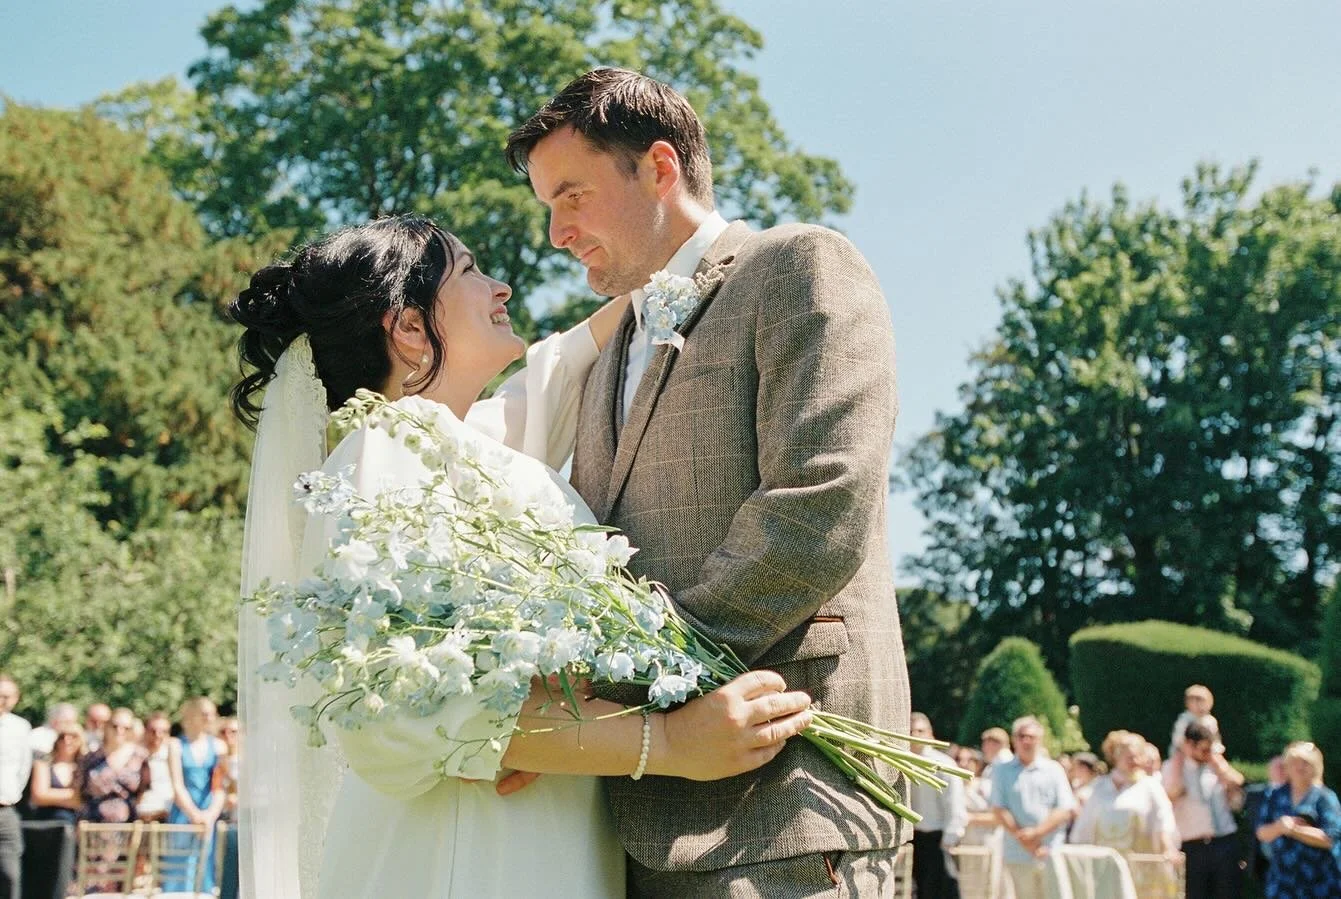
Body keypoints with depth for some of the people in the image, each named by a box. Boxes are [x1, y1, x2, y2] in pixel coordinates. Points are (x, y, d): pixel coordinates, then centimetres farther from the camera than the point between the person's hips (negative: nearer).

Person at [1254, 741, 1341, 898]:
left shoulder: (1325, 797, -4)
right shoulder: (1275, 796, 9)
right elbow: (1262, 834, 7)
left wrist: (1294, 829, -15)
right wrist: (1278, 827, -14)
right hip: (1283, 878, 3)